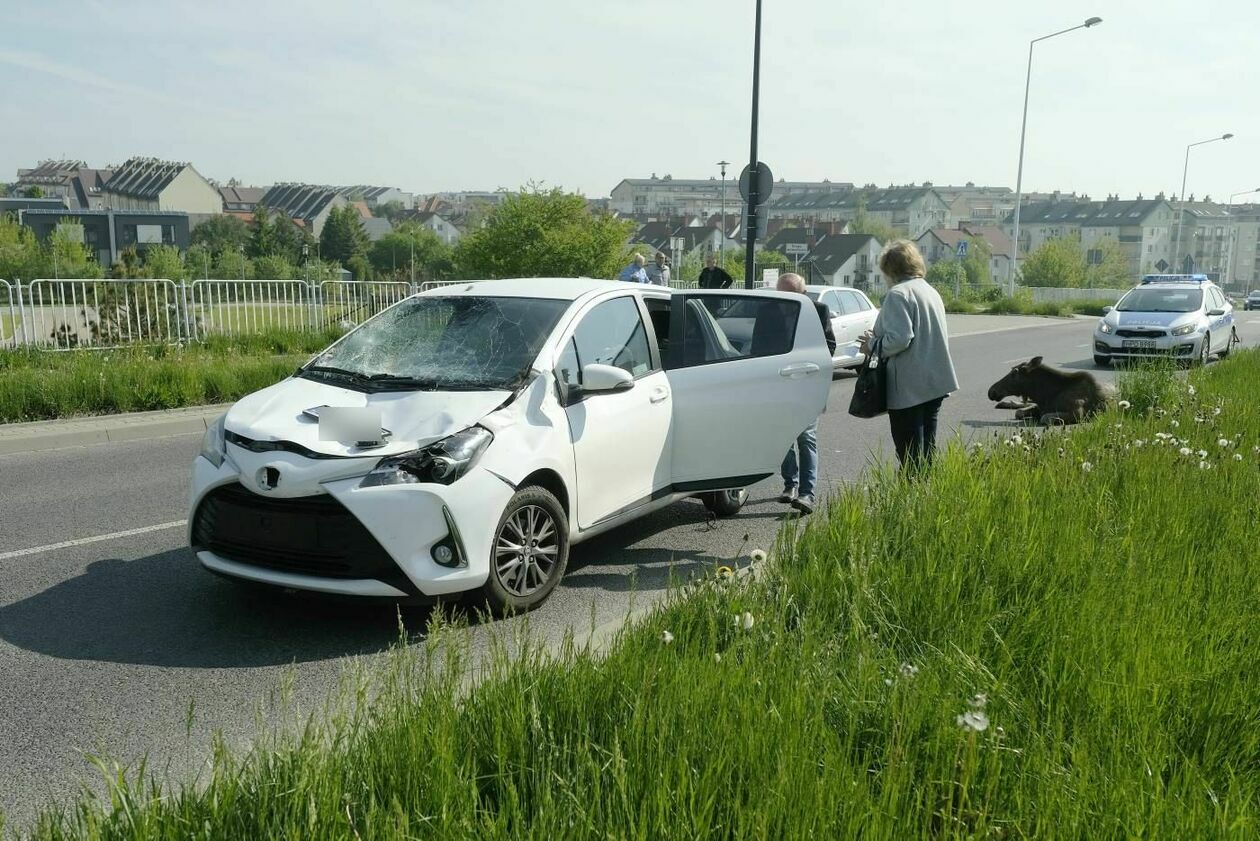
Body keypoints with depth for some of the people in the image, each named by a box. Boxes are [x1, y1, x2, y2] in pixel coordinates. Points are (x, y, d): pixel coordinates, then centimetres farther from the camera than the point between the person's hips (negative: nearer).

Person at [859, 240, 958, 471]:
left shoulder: (899, 294, -14)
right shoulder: (931, 291, 15)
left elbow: (899, 338, -25)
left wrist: (873, 345, -7)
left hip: (909, 388, -9)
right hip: (935, 381, 9)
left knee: (910, 454, -4)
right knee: (927, 449, 15)